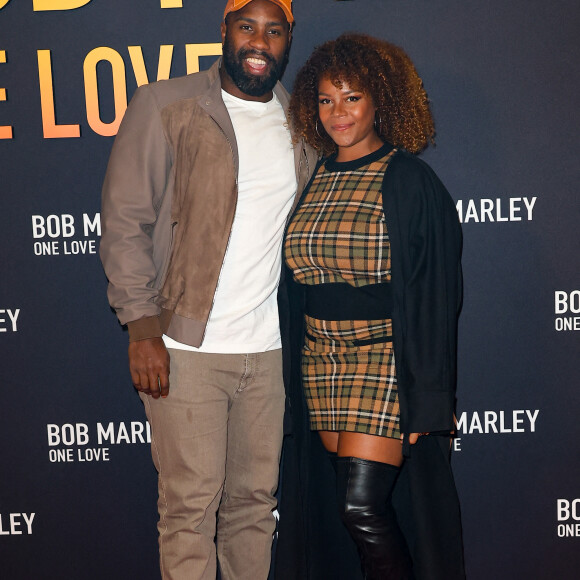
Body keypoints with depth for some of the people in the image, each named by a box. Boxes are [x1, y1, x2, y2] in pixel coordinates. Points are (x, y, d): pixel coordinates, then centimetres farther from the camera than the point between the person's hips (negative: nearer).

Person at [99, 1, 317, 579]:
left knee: (255, 499, 11)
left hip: (270, 346, 4)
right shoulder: (164, 107, -2)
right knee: (191, 502, 1)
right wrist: (143, 330, -11)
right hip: (186, 345, -4)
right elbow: (124, 222, -4)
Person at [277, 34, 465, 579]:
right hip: (322, 360, 6)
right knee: (345, 503, 10)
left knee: (362, 506, -10)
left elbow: (436, 298, -9)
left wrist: (425, 400, -12)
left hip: (387, 359, -6)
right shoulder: (312, 180, 10)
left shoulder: (410, 180, -7)